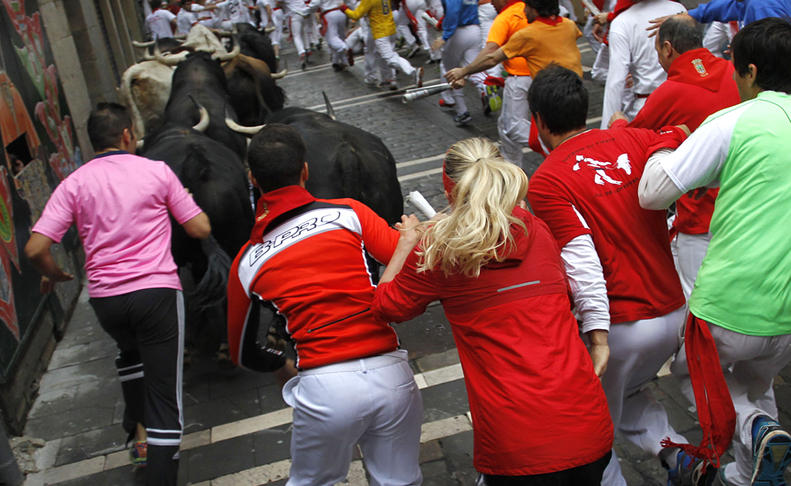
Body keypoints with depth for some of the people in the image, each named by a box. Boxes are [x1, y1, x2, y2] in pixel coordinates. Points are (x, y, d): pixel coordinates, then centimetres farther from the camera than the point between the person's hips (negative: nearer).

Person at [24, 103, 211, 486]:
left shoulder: (74, 183, 3)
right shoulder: (157, 171, -1)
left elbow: (36, 248, -6)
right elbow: (200, 229, 2)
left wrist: (54, 275, 15)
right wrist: (185, 199, 22)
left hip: (105, 298, 3)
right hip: (157, 290, -3)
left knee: (130, 353, 35)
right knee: (164, 390, 1)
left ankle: (139, 430, 42)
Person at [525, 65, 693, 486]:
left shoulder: (545, 182, -12)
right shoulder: (631, 141, 4)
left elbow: (581, 260, -21)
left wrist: (598, 335, -23)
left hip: (622, 325, -6)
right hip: (674, 311, 7)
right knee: (622, 392, 31)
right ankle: (676, 449, 13)